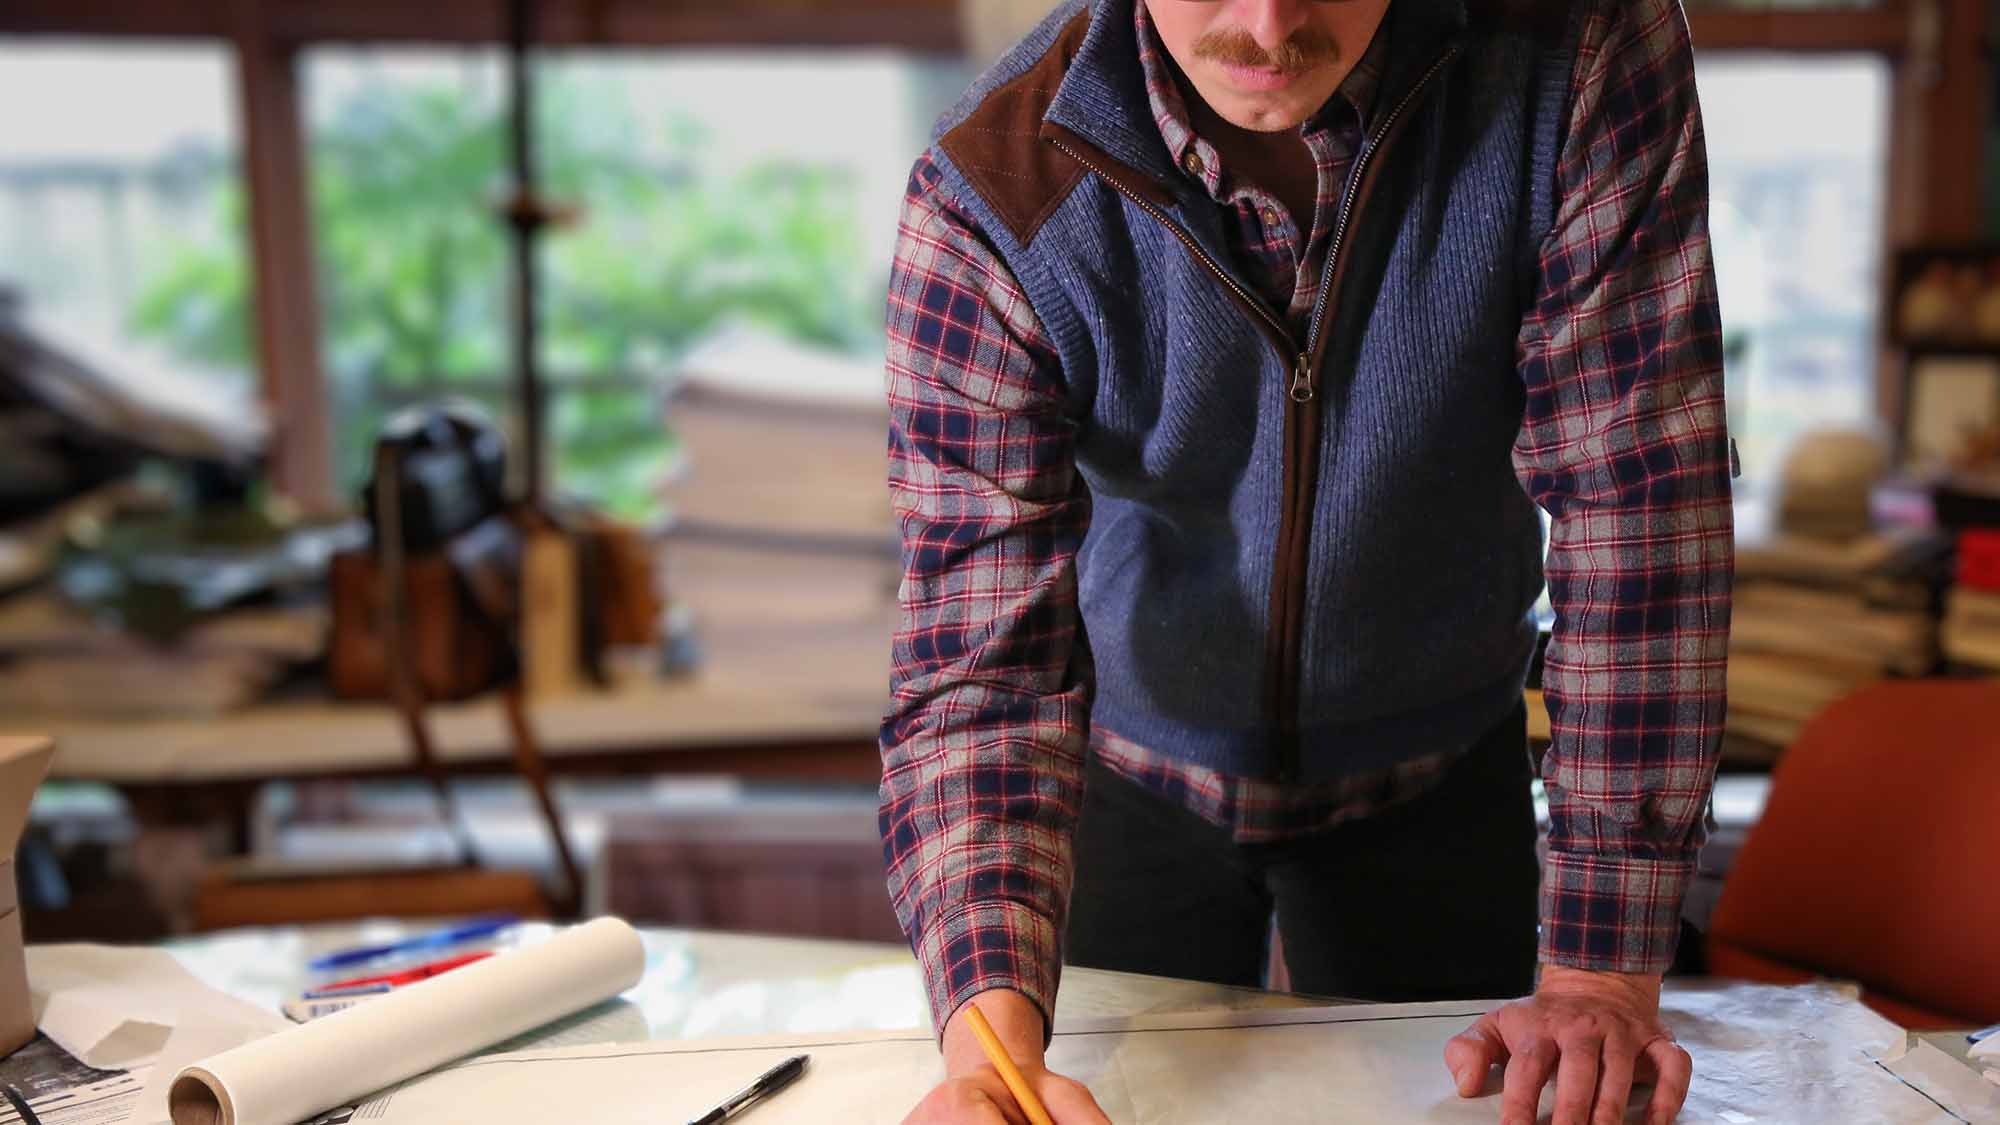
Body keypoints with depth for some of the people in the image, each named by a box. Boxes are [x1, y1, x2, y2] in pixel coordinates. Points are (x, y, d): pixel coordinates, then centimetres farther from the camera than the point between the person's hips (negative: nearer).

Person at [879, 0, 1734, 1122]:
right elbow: (981, 663, -28)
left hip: (1440, 772, 1)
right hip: (1132, 767, 0)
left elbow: (1636, 503, -25)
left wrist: (1603, 971, -26)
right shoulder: (988, 199, -27)